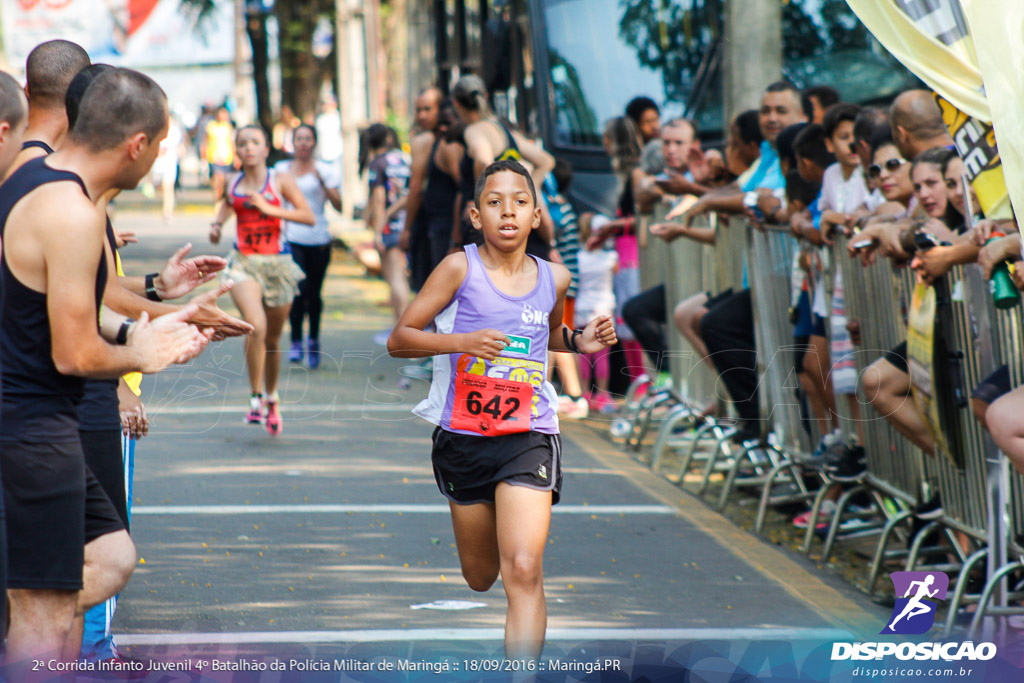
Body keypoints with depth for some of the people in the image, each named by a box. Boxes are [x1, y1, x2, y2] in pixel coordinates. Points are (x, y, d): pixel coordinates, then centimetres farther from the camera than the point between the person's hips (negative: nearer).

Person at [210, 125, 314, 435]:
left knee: (273, 340, 11)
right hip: (244, 263, 0)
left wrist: (270, 209, -17)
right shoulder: (233, 184, 6)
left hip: (277, 262, 0)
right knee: (256, 327, -24)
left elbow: (309, 216, -10)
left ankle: (271, 398, 34)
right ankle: (256, 397, -12)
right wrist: (217, 224, 9)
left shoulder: (280, 180, -2)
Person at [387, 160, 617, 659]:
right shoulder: (459, 268, -8)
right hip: (463, 436, 0)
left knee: (524, 571, -17)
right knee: (480, 577, 17)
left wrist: (579, 341, 4)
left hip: (528, 436, 0)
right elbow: (398, 340, -8)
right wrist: (462, 342, -23)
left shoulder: (554, 278, 2)